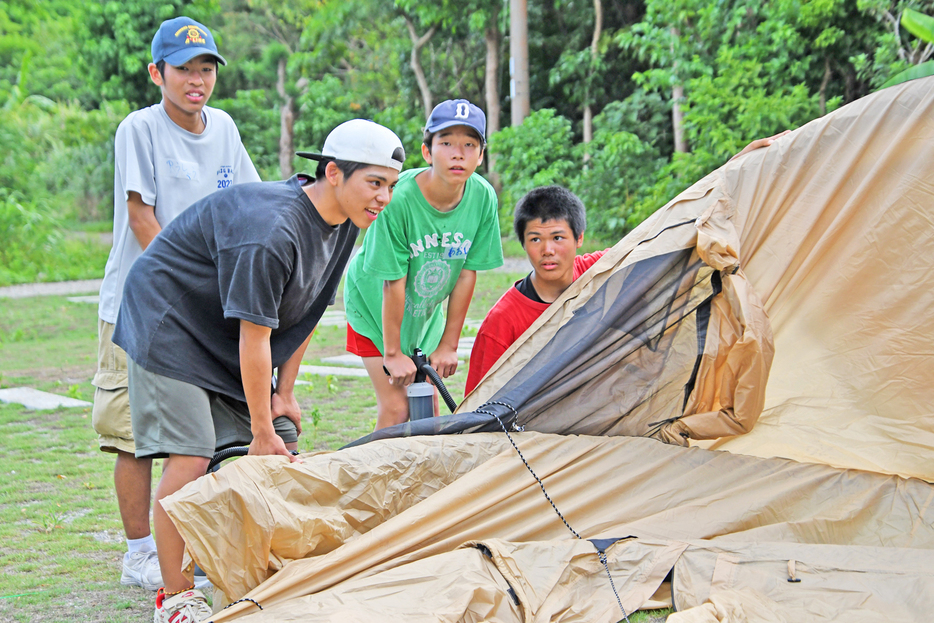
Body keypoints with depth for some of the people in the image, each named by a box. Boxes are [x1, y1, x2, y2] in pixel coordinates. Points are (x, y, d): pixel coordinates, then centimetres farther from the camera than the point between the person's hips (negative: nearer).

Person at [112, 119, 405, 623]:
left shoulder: (342, 224, -5)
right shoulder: (271, 231, -33)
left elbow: (303, 313, 4)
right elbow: (255, 338, -28)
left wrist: (284, 394, 2)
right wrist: (261, 431, -21)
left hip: (230, 345, 9)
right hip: (170, 327, -9)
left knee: (282, 456, 1)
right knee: (189, 458, -16)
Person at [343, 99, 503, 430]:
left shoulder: (483, 197, -18)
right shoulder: (398, 199, -32)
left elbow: (467, 272, -10)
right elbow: (394, 282, -25)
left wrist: (449, 344, -6)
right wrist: (393, 352, -19)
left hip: (425, 310, 4)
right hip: (375, 305, -4)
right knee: (396, 407, -9)